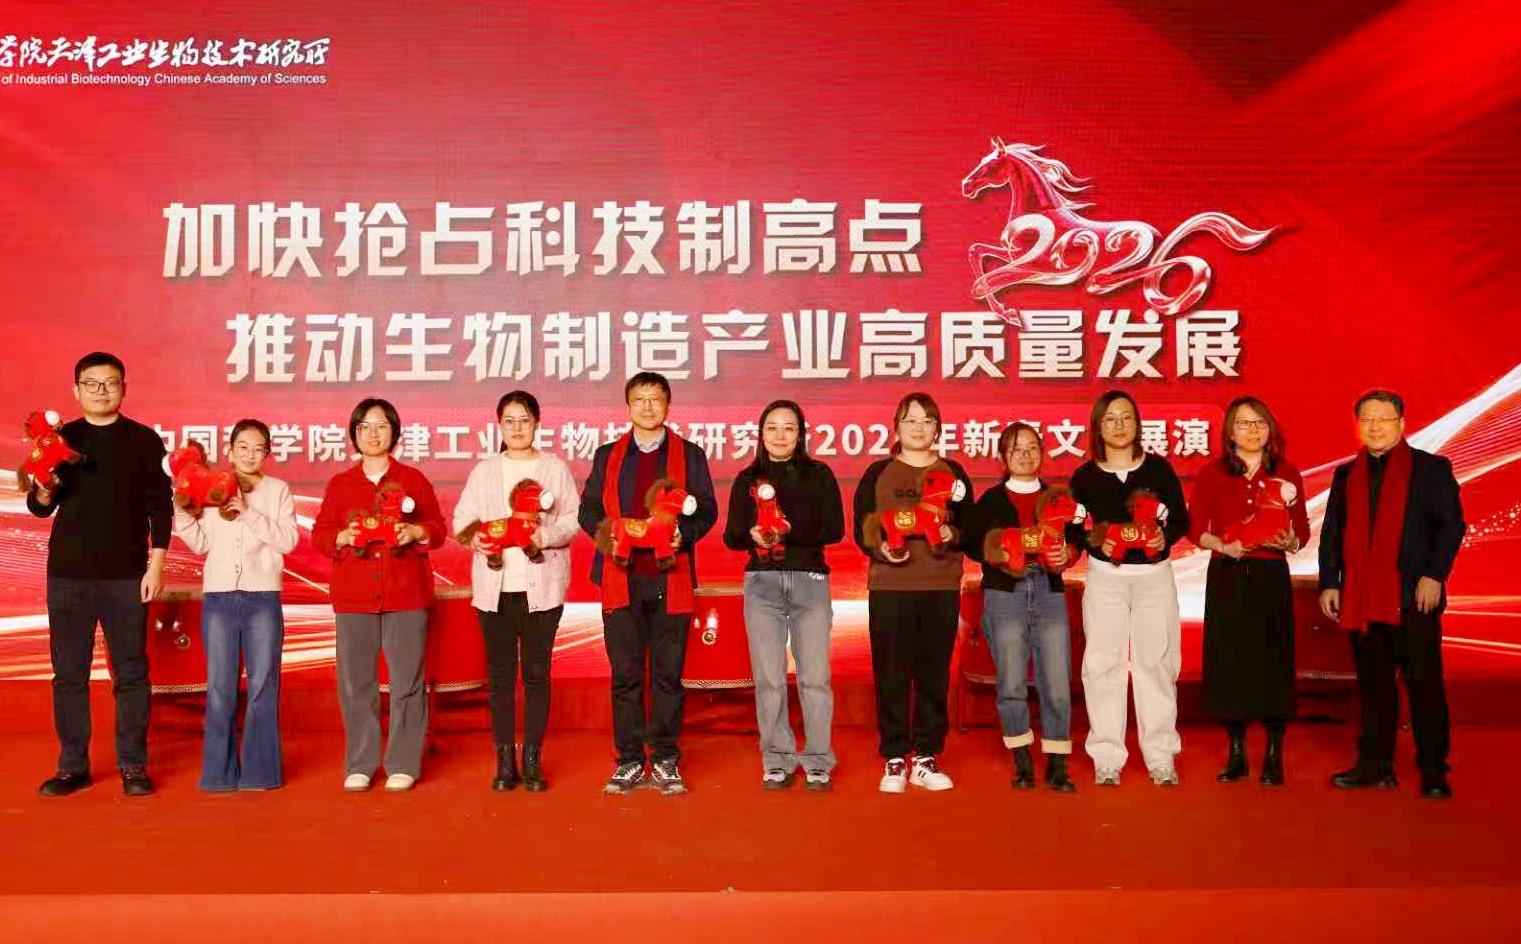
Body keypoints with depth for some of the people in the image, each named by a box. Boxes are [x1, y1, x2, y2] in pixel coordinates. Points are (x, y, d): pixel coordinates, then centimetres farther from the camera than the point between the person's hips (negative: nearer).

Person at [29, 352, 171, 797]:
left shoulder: (144, 440, 2)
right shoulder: (61, 437, 7)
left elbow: (160, 507, 2)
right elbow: (41, 507, 6)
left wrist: (156, 565, -6)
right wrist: (44, 485, -16)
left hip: (126, 576, -2)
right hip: (68, 575, 2)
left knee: (131, 673, 1)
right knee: (68, 674, 5)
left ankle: (133, 765, 9)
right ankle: (72, 765, 15)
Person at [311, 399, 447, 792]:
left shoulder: (413, 479, 9)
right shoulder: (339, 484, 12)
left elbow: (438, 529, 8)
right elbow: (319, 535, 10)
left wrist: (415, 532, -12)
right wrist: (343, 537, -11)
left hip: (406, 596, -1)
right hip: (354, 597, 1)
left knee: (407, 681, -1)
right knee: (355, 682, 1)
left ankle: (403, 765, 7)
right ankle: (359, 765, 12)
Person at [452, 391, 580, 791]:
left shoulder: (556, 468, 7)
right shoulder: (484, 471, 12)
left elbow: (573, 517, 2)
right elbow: (462, 518, 8)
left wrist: (547, 536, -16)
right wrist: (474, 538, -13)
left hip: (541, 586, -1)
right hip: (495, 586, 2)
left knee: (537, 673, 0)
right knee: (500, 673, 3)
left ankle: (532, 760, 8)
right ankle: (505, 760, 10)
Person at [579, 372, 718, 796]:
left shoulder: (690, 455, 10)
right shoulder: (607, 456, 15)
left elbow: (706, 510, 6)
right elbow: (588, 508, 12)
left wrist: (682, 533, -13)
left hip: (670, 578, -1)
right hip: (621, 577, 1)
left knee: (668, 673, 2)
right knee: (625, 674, 3)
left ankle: (666, 761, 10)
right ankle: (628, 761, 12)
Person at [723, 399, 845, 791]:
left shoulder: (819, 475, 8)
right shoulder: (748, 479, 12)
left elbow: (835, 528, -1)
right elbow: (731, 536, 8)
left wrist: (791, 532, -16)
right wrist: (753, 536, -14)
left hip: (810, 581, -1)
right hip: (762, 582, 1)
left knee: (815, 677, -3)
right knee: (769, 679, 0)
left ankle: (818, 762, 7)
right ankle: (778, 762, 10)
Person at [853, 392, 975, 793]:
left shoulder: (953, 472, 12)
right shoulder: (878, 473, 8)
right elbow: (861, 528, 4)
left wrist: (951, 534, -12)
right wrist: (881, 547, -15)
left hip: (942, 588, 1)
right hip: (889, 585, -1)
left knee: (934, 673, 3)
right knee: (890, 674, -1)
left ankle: (927, 759, 13)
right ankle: (894, 761, 8)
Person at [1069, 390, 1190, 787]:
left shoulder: (1159, 468, 6)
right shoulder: (1084, 476, 4)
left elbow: (1182, 519, 7)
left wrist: (1165, 537, -13)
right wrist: (1097, 542, -17)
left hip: (1155, 574, 1)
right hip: (1105, 575, -1)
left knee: (1155, 661, 2)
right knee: (1104, 663, -2)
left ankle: (1160, 755, 11)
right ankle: (1106, 758, 6)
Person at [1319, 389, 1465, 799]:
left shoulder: (1431, 468, 3)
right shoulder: (1345, 474, 14)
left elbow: (1451, 524, -3)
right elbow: (1332, 533, 15)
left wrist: (1434, 575, -13)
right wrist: (1329, 583, 6)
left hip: (1413, 597, -4)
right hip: (1361, 598, 4)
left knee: (1424, 683, -1)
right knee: (1373, 685, 9)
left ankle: (1433, 771, 6)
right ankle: (1375, 765, 16)